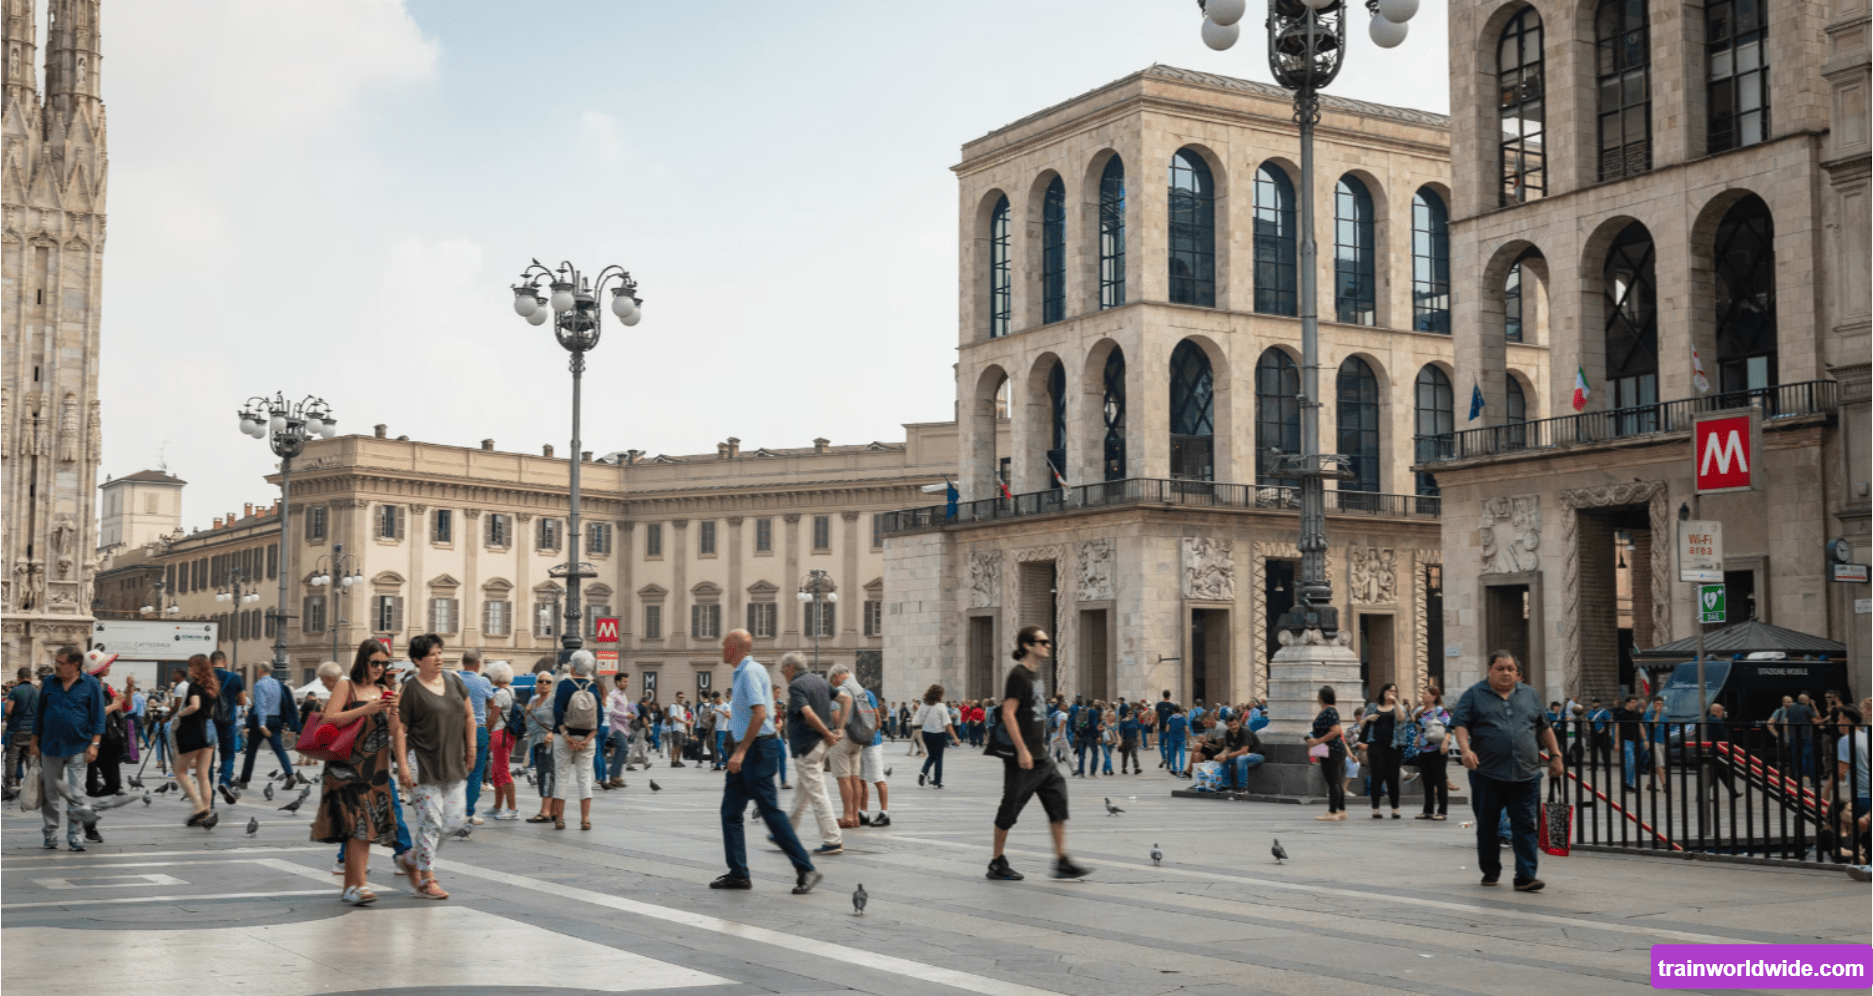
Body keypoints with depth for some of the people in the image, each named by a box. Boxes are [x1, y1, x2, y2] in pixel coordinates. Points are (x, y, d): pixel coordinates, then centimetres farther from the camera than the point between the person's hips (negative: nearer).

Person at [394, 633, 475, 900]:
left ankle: (414, 860, 24)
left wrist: (470, 749, 13)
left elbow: (469, 716, 18)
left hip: (453, 765, 6)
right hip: (423, 765, -6)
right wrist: (403, 765, -14)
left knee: (456, 820, 5)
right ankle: (426, 881, 6)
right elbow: (399, 729, -9)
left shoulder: (454, 682, 9)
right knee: (430, 822, -5)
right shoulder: (411, 689, -8)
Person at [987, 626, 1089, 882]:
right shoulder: (1018, 674, -13)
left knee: (1058, 802, 2)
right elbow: (1008, 714, -20)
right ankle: (997, 863, 12)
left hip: (1040, 757, 9)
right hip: (1022, 758, -9)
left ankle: (1062, 862, 4)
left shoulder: (1032, 676, 15)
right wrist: (1022, 751, -24)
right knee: (1010, 808, 0)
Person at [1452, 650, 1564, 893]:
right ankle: (1490, 871, 24)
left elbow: (1544, 728, 21)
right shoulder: (1474, 695, 4)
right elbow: (1460, 724, -5)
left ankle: (1525, 876, -5)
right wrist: (1465, 749, -21)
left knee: (1525, 826, -5)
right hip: (1487, 773, -2)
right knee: (1487, 825, 8)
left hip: (1525, 774, 2)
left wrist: (1555, 756, 16)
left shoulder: (1529, 695, 15)